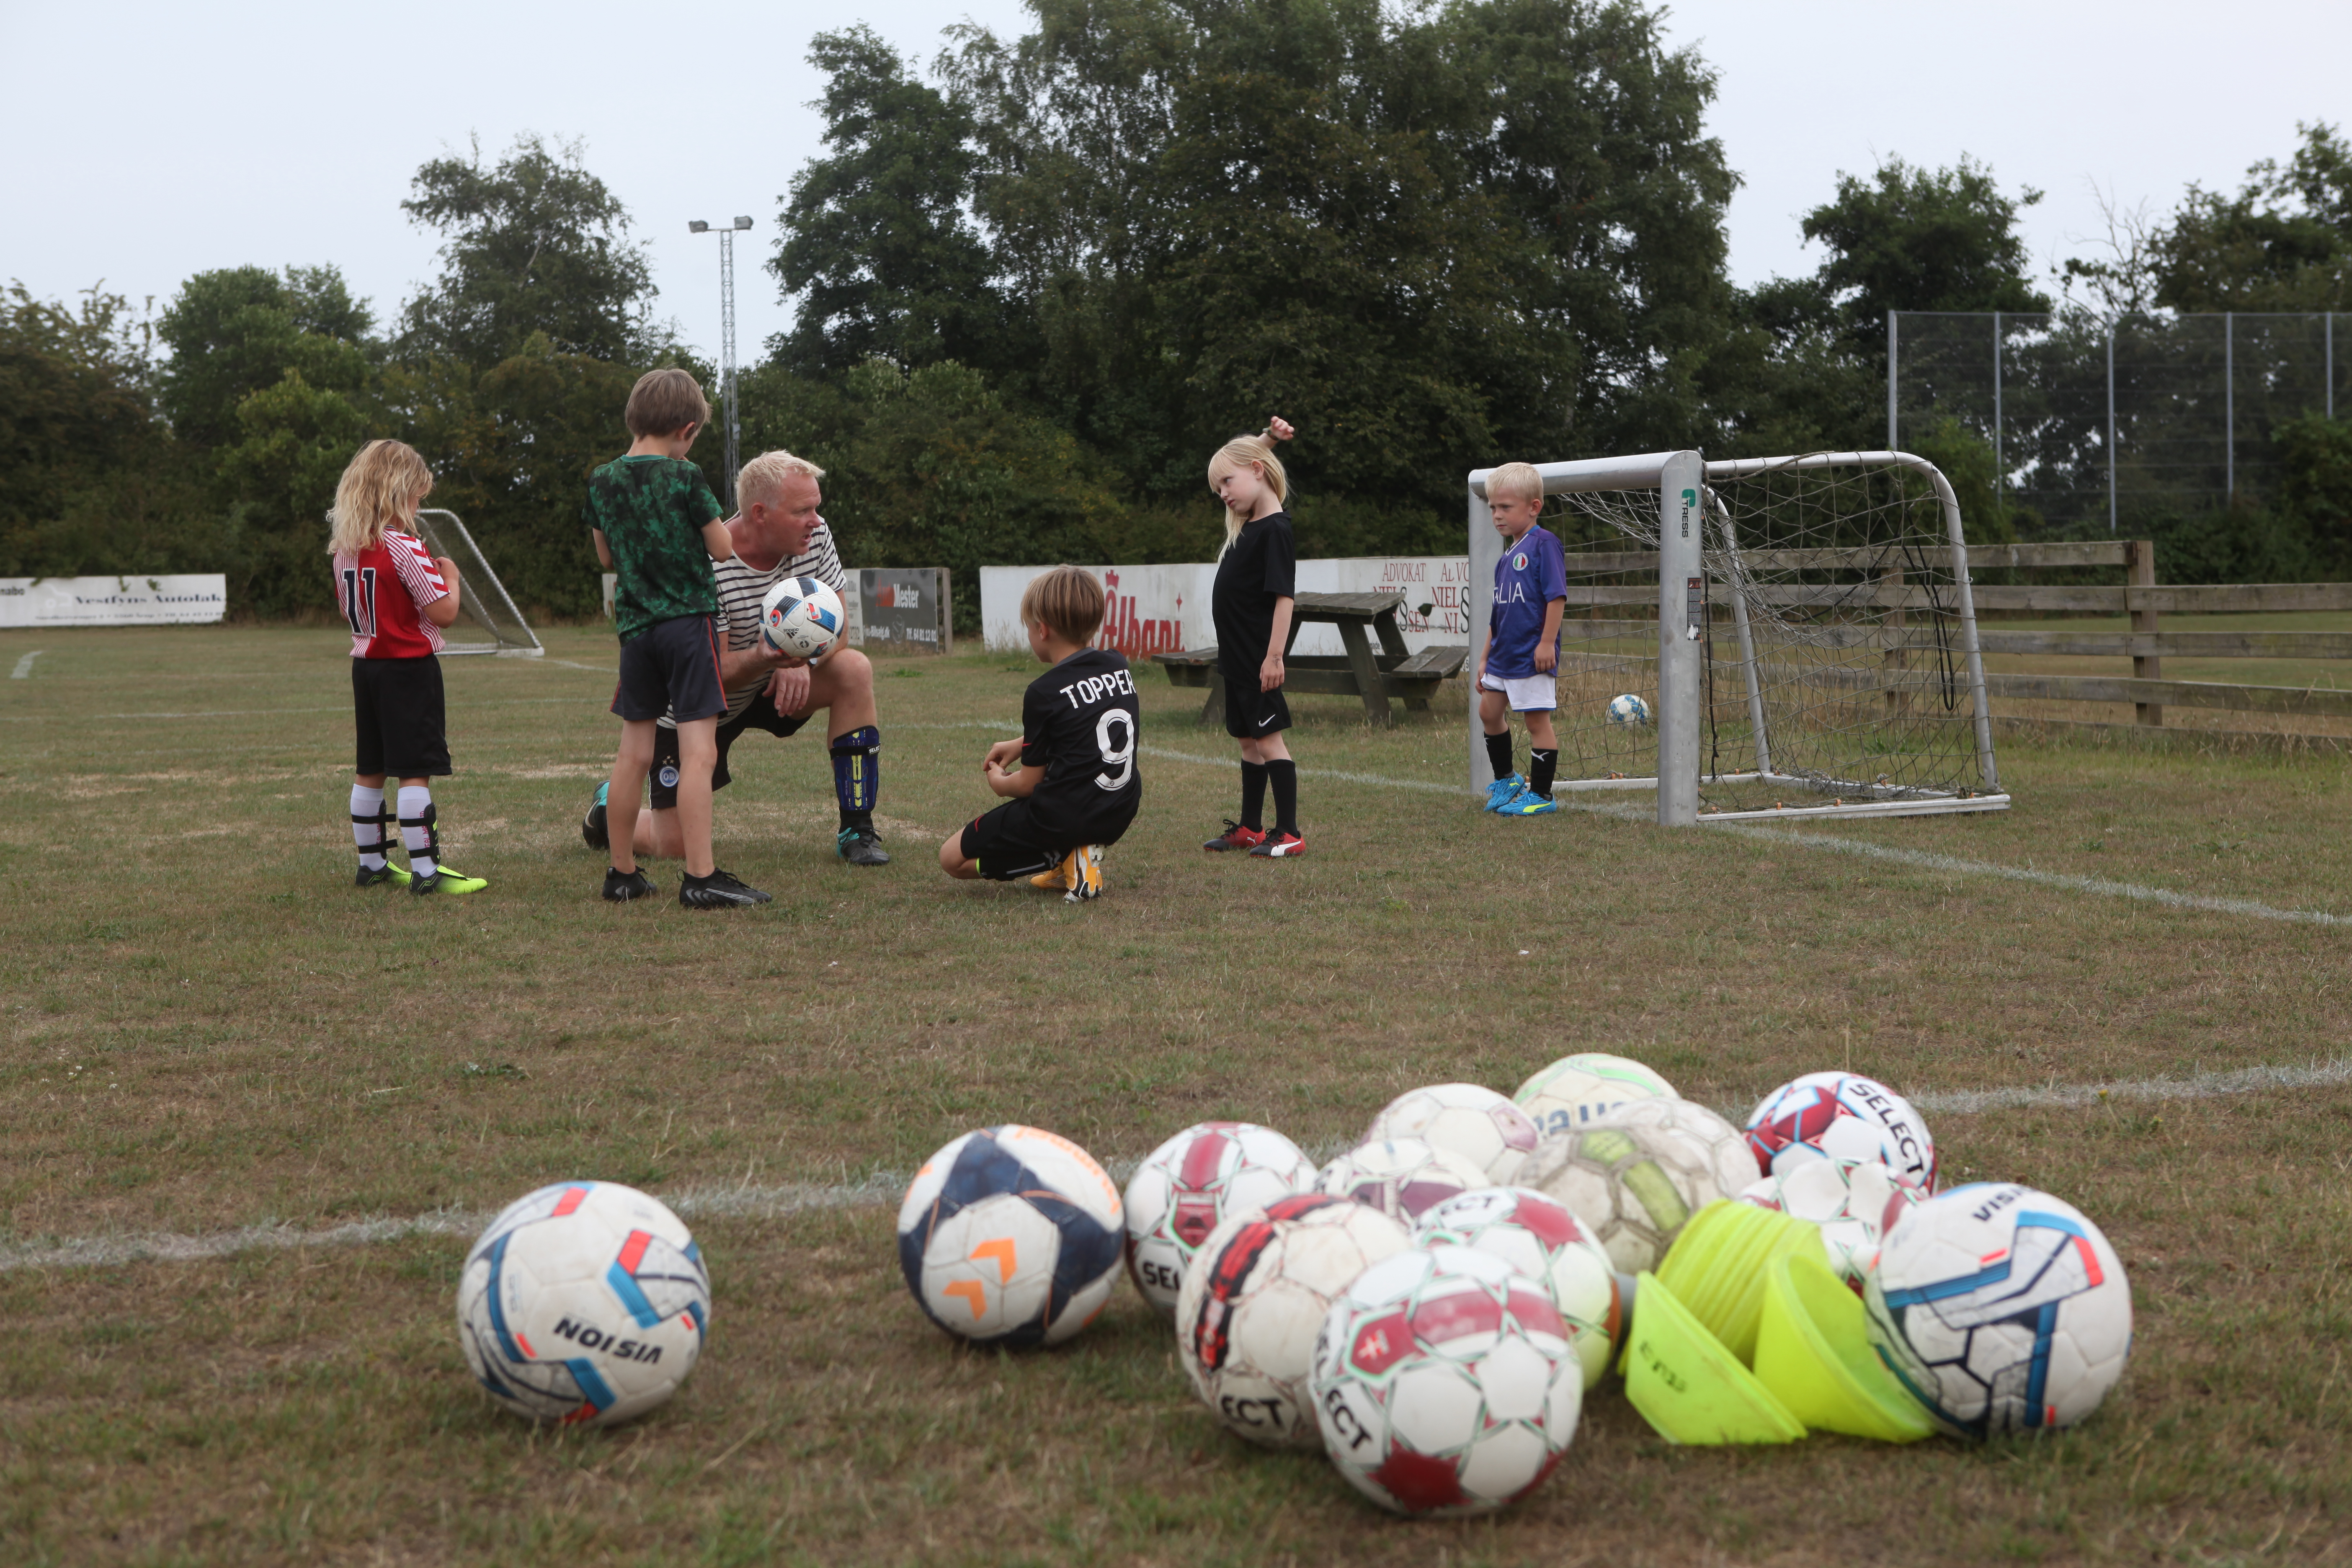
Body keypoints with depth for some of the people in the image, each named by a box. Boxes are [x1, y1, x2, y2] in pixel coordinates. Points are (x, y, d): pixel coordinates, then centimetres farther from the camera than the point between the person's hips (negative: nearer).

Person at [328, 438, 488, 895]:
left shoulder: (344, 548, 6)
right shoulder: (404, 547, -17)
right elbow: (444, 612, -18)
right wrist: (449, 574, 0)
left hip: (366, 664, 8)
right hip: (409, 667, -8)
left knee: (370, 770, 14)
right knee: (415, 771, -7)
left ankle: (371, 863, 22)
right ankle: (425, 870, -8)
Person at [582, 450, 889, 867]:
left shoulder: (814, 538, -14)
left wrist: (801, 660, -30)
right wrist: (763, 658, -50)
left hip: (769, 687, 5)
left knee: (854, 669, -22)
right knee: (674, 847, -8)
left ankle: (857, 830, -15)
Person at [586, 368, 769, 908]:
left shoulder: (602, 482, 5)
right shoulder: (684, 478, -11)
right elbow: (723, 548, -5)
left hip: (635, 626, 6)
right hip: (689, 621, -6)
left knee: (634, 752, 12)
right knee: (698, 752, -7)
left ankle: (623, 873, 19)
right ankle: (700, 878, -11)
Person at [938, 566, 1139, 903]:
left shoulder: (1046, 693, -15)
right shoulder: (1119, 667, 4)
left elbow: (1030, 783, -8)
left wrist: (999, 782, 14)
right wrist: (1020, 745, 21)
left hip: (1063, 818, -7)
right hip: (1120, 815, 7)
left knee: (952, 858, 6)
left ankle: (1067, 857, -6)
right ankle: (1080, 851, 13)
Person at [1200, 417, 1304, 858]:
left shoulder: (1275, 530, -16)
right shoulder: (1247, 526, 11)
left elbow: (1285, 596, -21)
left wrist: (1274, 656, -24)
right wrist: (1267, 441, 13)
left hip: (1258, 660, -9)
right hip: (1237, 657, 9)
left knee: (1268, 739, -7)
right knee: (1249, 742, 15)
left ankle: (1289, 834, -4)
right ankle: (1250, 829, 23)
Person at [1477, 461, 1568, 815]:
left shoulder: (1544, 544, -11)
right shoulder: (1506, 556, 15)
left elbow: (1557, 596, -17)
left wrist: (1547, 643, -22)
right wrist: (1485, 657, 19)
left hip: (1533, 656, -9)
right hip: (1503, 655, 9)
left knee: (1537, 719, -2)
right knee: (1489, 712, 15)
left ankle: (1541, 795, 5)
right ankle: (1505, 780, 32)